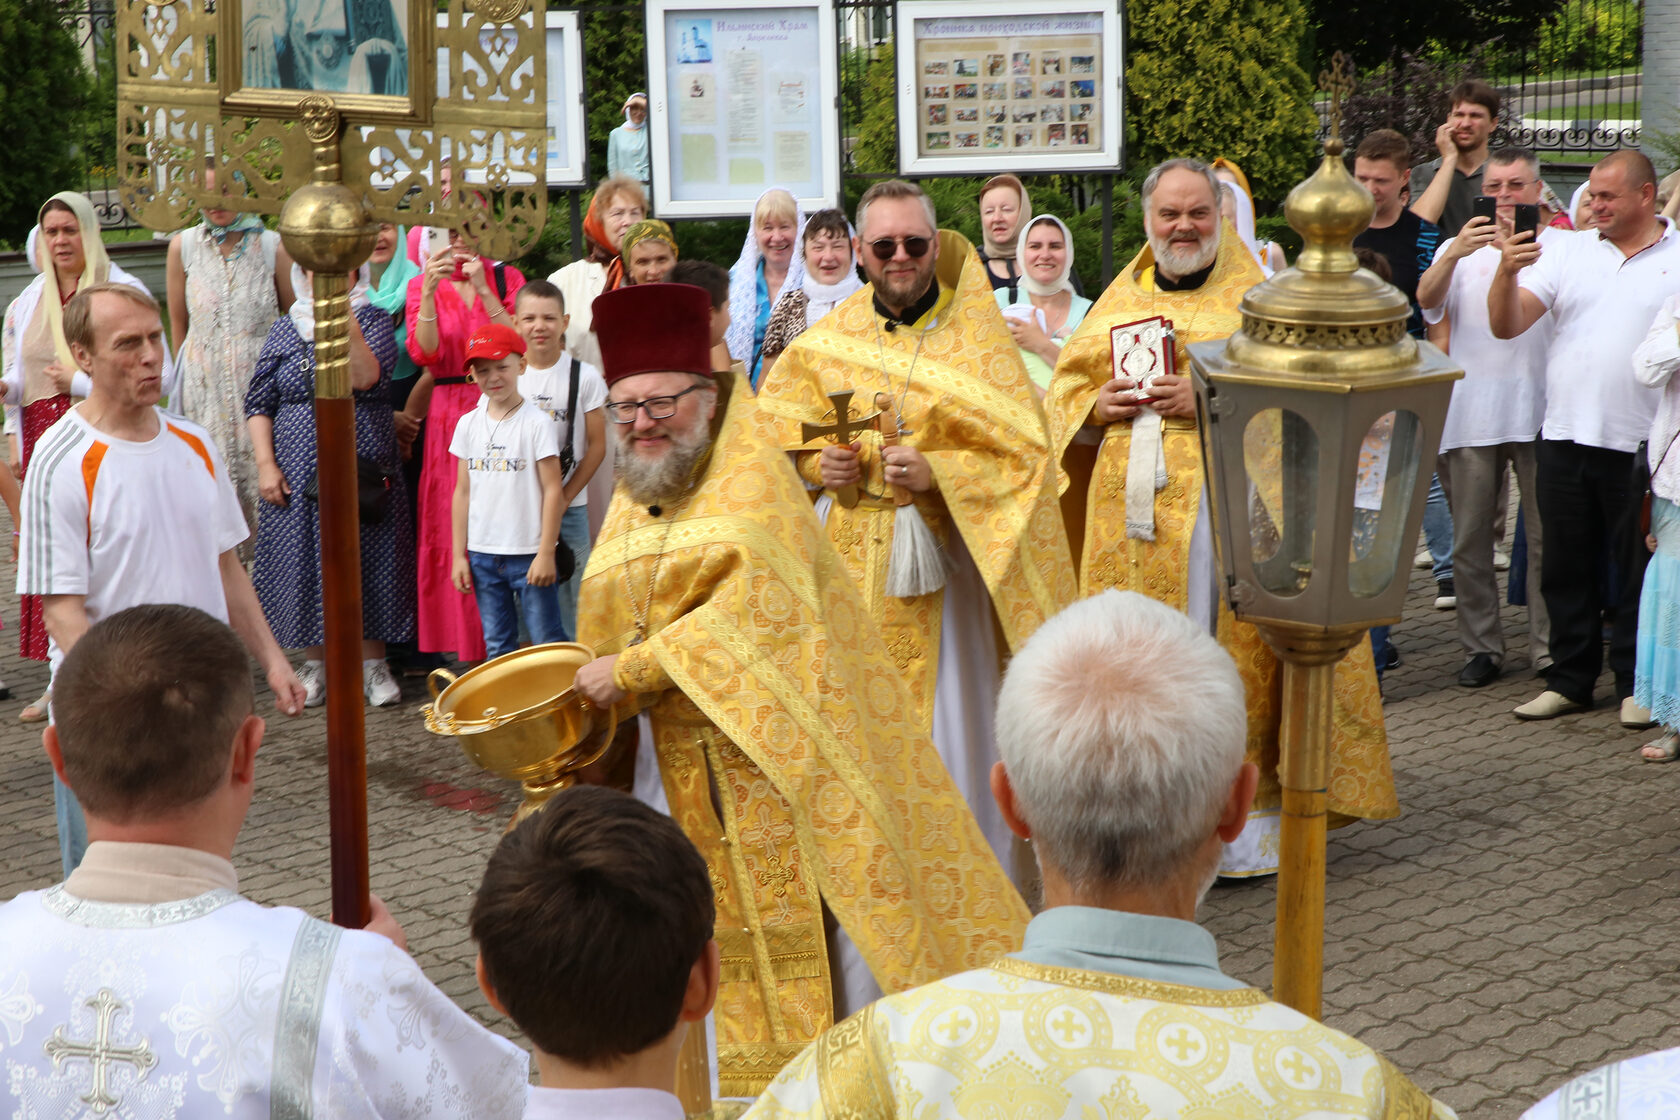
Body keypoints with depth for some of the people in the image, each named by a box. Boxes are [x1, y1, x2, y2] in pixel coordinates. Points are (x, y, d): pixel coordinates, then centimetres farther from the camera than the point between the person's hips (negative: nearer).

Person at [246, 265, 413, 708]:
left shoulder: (373, 320, 2)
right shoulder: (284, 330, 9)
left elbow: (366, 378, -16)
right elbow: (258, 403, 8)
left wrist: (346, 323, -23)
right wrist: (265, 464, -1)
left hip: (364, 468, -2)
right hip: (300, 472, 2)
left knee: (367, 563, 1)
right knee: (304, 563, 3)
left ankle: (372, 662, 13)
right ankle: (315, 664, 16)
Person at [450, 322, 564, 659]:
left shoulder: (536, 423, -7)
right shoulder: (468, 425, 7)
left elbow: (553, 490, -7)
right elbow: (463, 491, 11)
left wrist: (546, 553, -11)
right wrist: (459, 555, 8)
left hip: (529, 554, -4)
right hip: (483, 555, 4)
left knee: (547, 643, -2)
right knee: (496, 646, 10)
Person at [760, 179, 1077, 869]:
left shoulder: (974, 340, -3)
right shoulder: (826, 342, 8)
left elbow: (1023, 457, -7)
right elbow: (779, 436, 16)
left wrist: (935, 472, -20)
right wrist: (819, 463, -5)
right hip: (845, 560, 3)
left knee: (941, 714, -1)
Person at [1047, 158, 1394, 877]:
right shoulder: (1120, 300, 17)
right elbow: (1064, 391, 19)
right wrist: (1099, 406, -2)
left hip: (1223, 504, -4)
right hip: (1131, 514, 4)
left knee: (1229, 659, -5)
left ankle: (1241, 820, 3)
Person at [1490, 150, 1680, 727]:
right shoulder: (1567, 251, 8)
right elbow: (1506, 326, 3)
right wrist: (1506, 272, -16)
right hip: (1565, 438, 3)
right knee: (1567, 569, 10)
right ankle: (1570, 680, 21)